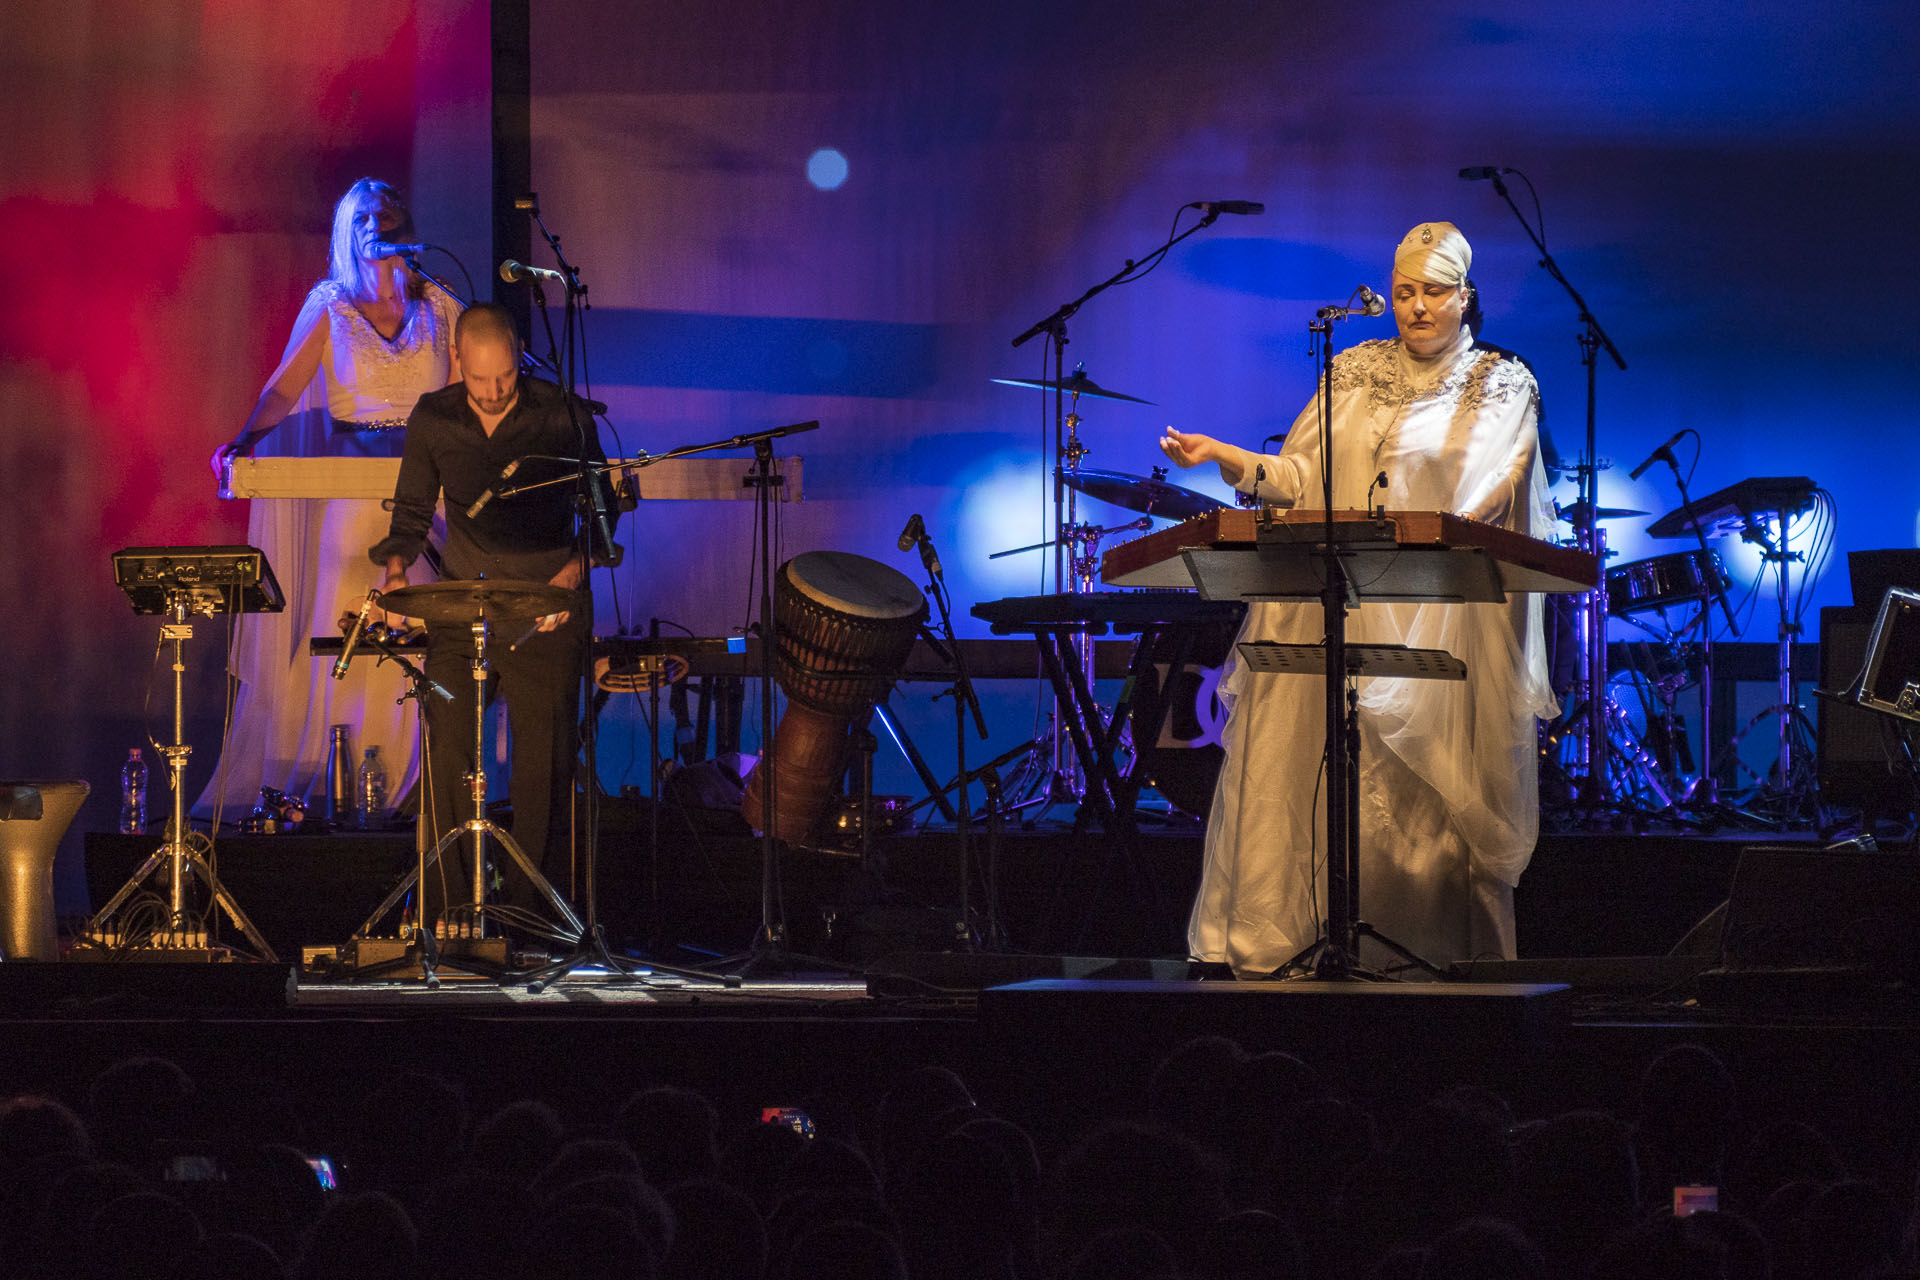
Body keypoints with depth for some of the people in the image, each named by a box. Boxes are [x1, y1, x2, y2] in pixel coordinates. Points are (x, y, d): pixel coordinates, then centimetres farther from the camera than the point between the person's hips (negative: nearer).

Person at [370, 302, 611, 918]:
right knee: (446, 758, -7)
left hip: (545, 614, -2)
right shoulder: (432, 420, 3)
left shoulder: (562, 416, -4)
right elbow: (412, 512, 13)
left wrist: (573, 571, -11)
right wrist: (397, 570, -7)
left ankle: (535, 911, 3)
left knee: (543, 768, -5)